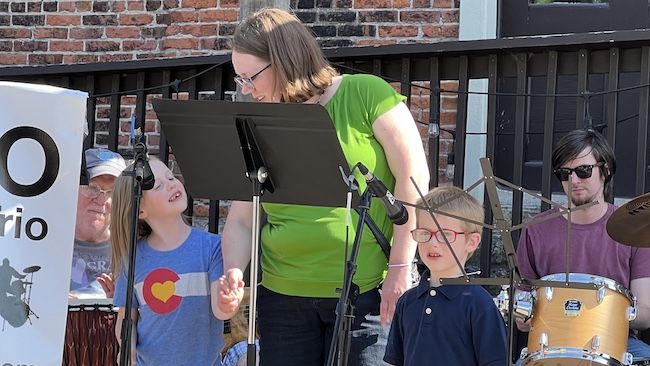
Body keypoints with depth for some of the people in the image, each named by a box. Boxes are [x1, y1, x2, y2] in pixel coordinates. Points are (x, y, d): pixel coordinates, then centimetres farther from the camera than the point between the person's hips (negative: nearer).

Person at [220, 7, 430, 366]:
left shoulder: (365, 95, -5)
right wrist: (233, 273, -12)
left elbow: (413, 176, -8)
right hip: (283, 296, 4)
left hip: (367, 292, -4)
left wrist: (400, 268, -11)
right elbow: (240, 221, 8)